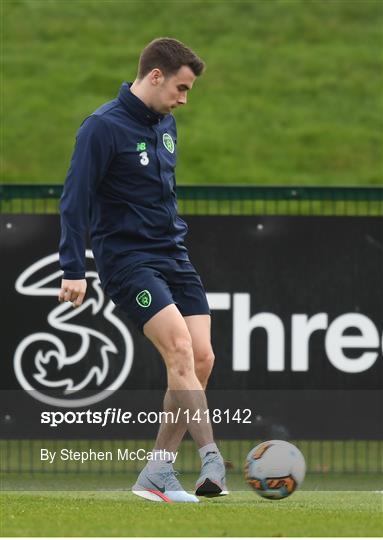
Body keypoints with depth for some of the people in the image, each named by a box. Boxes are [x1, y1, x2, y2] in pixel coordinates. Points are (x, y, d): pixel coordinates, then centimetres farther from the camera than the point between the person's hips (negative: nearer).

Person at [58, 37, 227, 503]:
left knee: (201, 358, -4)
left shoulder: (165, 124, 13)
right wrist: (73, 269, -17)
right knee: (180, 347, -23)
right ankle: (212, 461, -28)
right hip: (127, 259, -8)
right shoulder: (102, 127, -11)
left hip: (172, 255, 8)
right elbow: (75, 198, -13)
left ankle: (156, 476, 2)